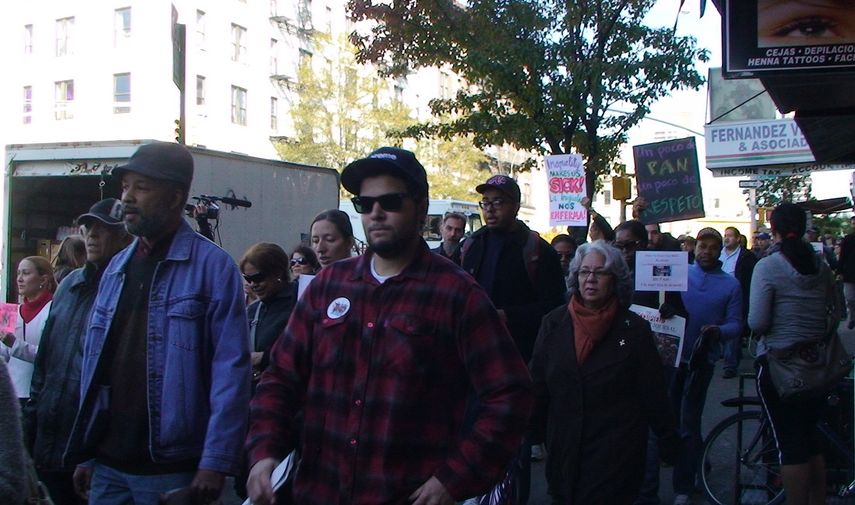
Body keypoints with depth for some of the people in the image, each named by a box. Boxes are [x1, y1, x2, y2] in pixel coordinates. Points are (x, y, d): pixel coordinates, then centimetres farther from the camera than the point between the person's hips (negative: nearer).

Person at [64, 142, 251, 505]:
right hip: (108, 466, 6)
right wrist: (84, 451, 11)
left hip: (172, 471, -5)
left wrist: (215, 462, -16)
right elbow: (94, 361, 13)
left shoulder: (212, 265, -10)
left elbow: (231, 369, -14)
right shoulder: (117, 267, 10)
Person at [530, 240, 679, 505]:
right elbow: (538, 383, 5)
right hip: (564, 447, 3)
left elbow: (653, 393, -1)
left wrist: (669, 442, 1)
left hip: (617, 450, -3)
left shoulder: (634, 329, -4)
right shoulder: (554, 323, 2)